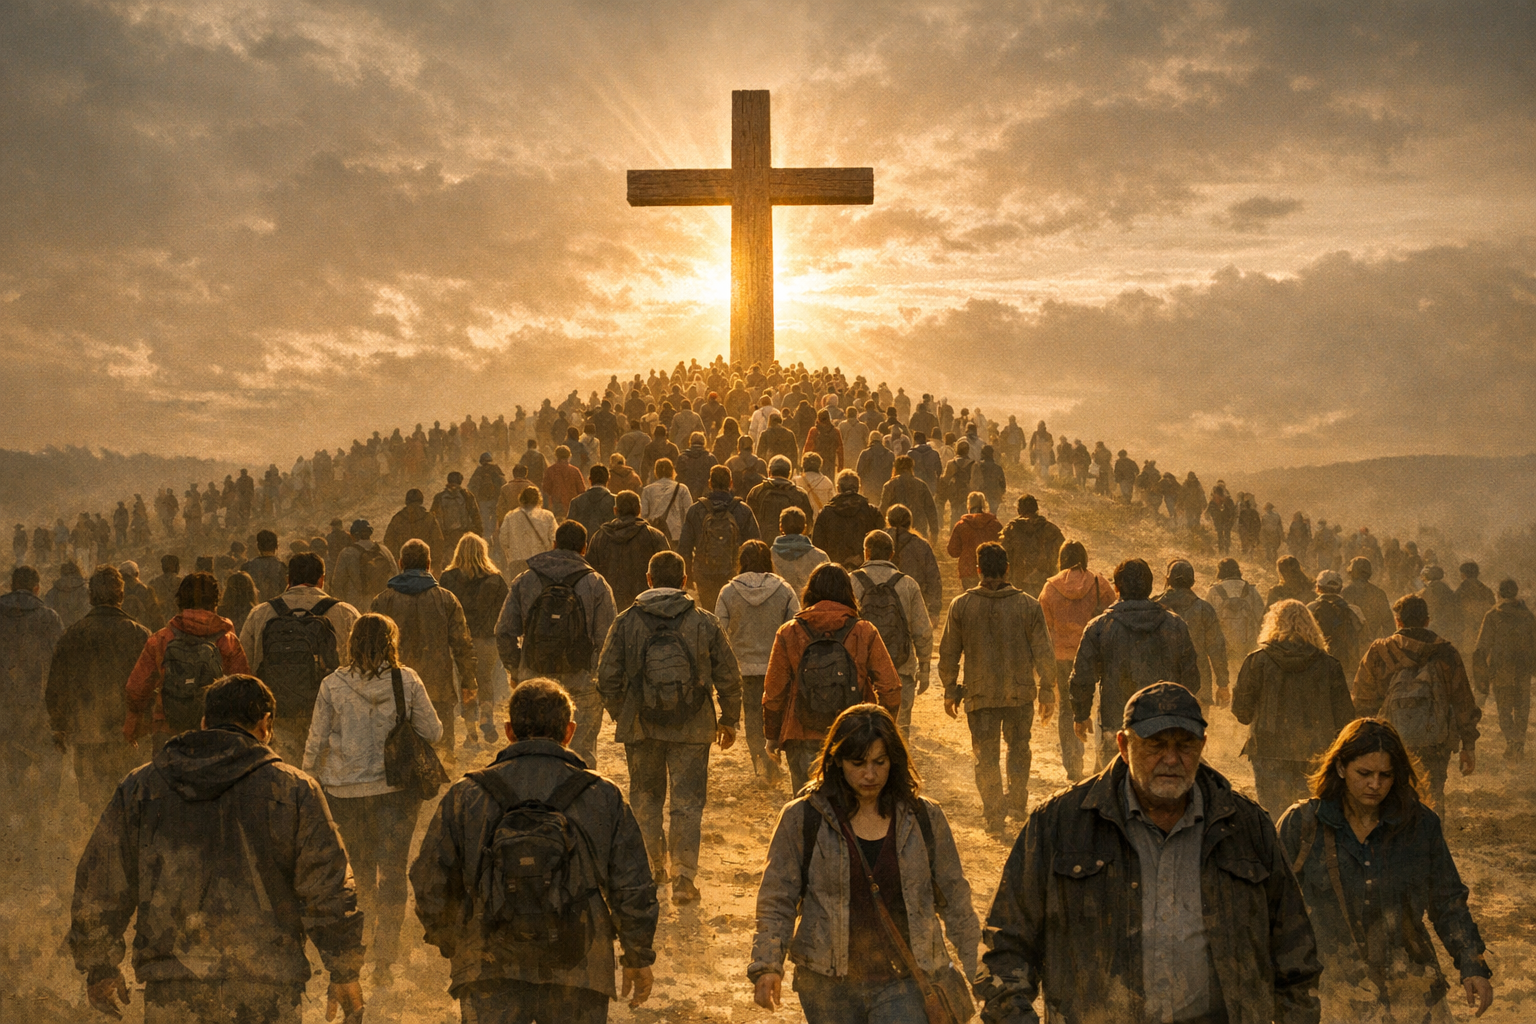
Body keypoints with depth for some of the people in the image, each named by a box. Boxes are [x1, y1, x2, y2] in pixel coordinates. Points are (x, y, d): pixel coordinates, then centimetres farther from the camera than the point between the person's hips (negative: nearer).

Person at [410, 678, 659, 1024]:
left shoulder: (465, 796, -1)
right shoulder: (603, 797, 0)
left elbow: (430, 883, 3)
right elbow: (633, 890, 1)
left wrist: (449, 946, 20)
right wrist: (639, 957, 15)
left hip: (489, 970, 0)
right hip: (578, 967, 0)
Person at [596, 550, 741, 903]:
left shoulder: (627, 622, -3)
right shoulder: (705, 623, -3)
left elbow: (608, 677, 0)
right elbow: (729, 678, 2)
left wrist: (620, 714, 17)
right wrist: (729, 721, 15)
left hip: (641, 726, 1)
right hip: (692, 728, 0)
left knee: (645, 797, 18)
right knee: (688, 802, 5)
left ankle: (653, 868, 24)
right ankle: (684, 877, -1)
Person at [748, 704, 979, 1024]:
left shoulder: (924, 818, 3)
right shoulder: (801, 819, -1)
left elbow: (955, 900, 9)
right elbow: (777, 899, 0)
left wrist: (976, 972, 8)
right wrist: (767, 965, -12)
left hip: (906, 985, 0)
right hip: (828, 988, 0)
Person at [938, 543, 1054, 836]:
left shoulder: (960, 606, -5)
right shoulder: (1028, 605, -6)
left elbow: (948, 653, 0)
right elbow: (1044, 653, -3)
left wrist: (950, 690, 11)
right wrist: (1047, 692, 6)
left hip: (980, 694, -1)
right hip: (1021, 693, 1)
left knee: (986, 756, 9)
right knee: (1018, 750, 21)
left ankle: (993, 817, 9)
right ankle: (1017, 805, 28)